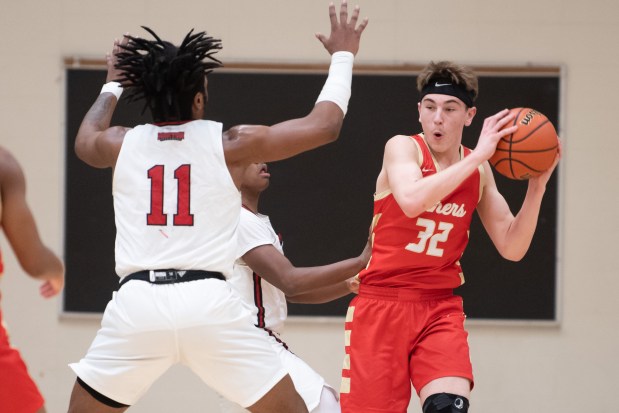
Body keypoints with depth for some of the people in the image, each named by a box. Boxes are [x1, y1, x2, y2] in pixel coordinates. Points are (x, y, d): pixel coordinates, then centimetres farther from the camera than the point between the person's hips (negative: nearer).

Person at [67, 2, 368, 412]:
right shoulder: (229, 144, 3)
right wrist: (343, 56, 26)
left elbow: (85, 139, 38)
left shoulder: (122, 144, 11)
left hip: (137, 302, 2)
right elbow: (325, 126, 12)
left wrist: (113, 85, 53)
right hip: (209, 302, -2)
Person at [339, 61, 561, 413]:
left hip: (441, 308, 3)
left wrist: (537, 186, -6)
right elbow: (412, 200, -30)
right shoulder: (403, 148, -7)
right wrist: (477, 156, -26)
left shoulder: (478, 171, 6)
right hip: (382, 304, -3)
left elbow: (512, 248, 6)